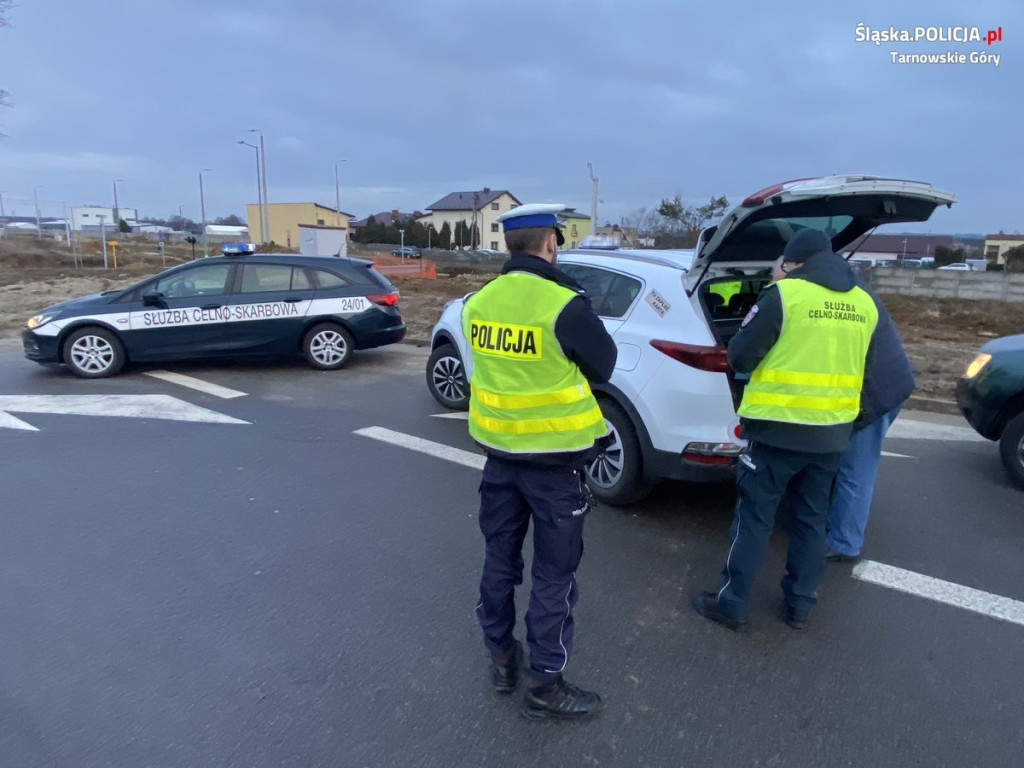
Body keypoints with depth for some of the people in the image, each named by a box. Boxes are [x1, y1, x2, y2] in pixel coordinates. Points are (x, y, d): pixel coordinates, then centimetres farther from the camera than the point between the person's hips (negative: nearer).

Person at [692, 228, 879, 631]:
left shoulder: (784, 294, -12)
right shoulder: (864, 304, 7)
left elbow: (739, 357, -10)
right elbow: (848, 360, 18)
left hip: (779, 428, -6)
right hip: (833, 431, 6)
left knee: (754, 517, 5)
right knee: (811, 520, 17)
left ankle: (732, 604, 13)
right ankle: (800, 604, 29)